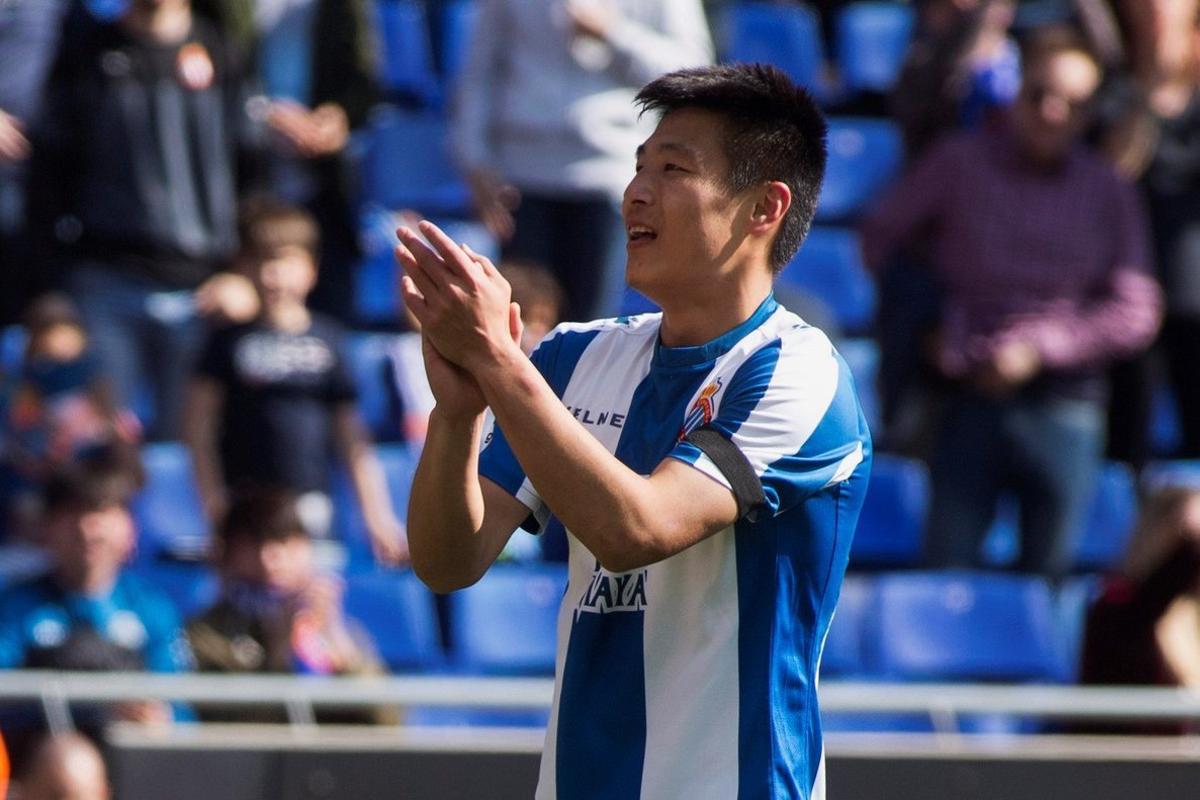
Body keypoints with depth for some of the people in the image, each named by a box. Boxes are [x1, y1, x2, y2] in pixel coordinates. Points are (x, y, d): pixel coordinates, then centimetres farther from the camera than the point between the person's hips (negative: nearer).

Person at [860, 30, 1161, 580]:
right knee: (946, 569, -5)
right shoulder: (960, 163, 3)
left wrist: (1039, 348, -10)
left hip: (1061, 406, 1)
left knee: (1046, 573, 5)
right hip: (970, 400, -1)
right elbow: (879, 240, 10)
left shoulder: (1107, 193, 5)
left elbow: (1136, 315, 0)